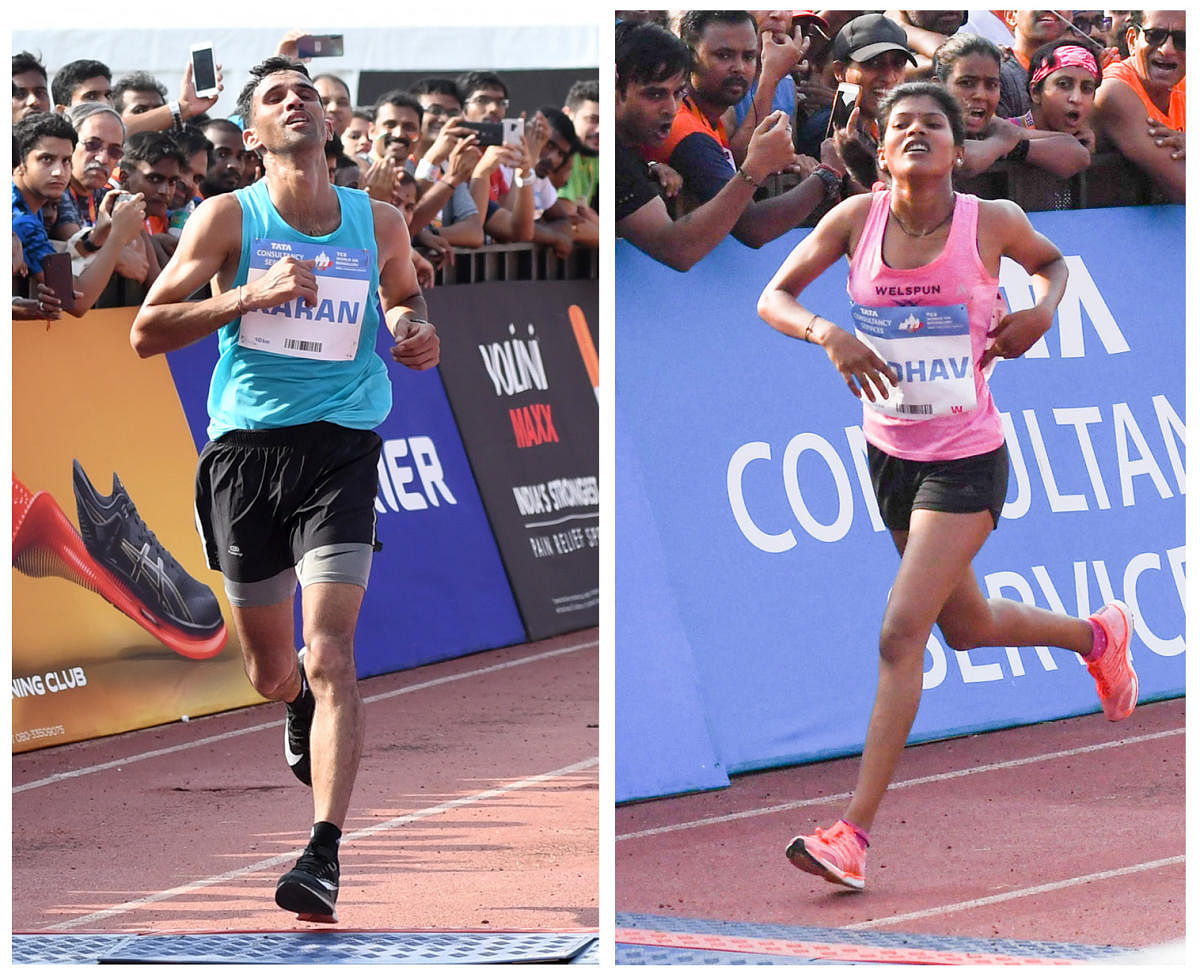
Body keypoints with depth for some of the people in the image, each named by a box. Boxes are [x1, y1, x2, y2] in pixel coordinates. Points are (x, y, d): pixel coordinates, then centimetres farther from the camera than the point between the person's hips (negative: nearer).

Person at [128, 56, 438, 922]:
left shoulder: (379, 223, 6)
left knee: (330, 652, -17)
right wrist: (250, 296, -18)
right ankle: (304, 708, 51)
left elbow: (404, 294, 27)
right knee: (272, 673, 12)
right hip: (247, 449, 1)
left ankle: (325, 854, -22)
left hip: (342, 450, 0)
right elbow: (147, 332, -5)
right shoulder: (229, 219, -1)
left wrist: (415, 331, 4)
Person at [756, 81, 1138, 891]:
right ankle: (1096, 635, 53)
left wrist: (1043, 310, -10)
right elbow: (774, 298, -4)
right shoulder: (857, 219, -8)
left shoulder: (992, 223, -11)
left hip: (966, 460, -5)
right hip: (890, 452, 5)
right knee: (966, 626, 22)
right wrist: (827, 332, -24)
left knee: (901, 634, -14)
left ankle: (854, 836, -12)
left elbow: (1052, 261, 11)